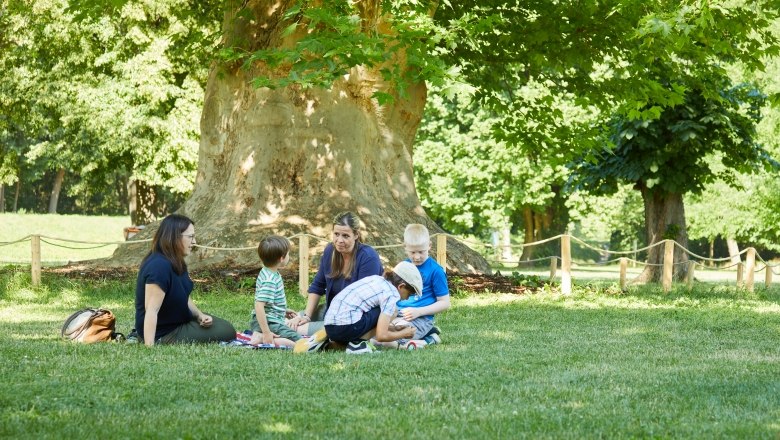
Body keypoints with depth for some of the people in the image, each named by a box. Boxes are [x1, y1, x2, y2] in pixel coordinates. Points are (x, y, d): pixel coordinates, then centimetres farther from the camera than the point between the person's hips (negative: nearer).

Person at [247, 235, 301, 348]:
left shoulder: (266, 273, 9)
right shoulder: (270, 281, -22)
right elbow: (259, 306, -29)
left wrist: (284, 311, 28)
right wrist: (266, 333, -29)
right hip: (270, 323, -10)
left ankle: (259, 335, 8)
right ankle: (262, 338, -19)